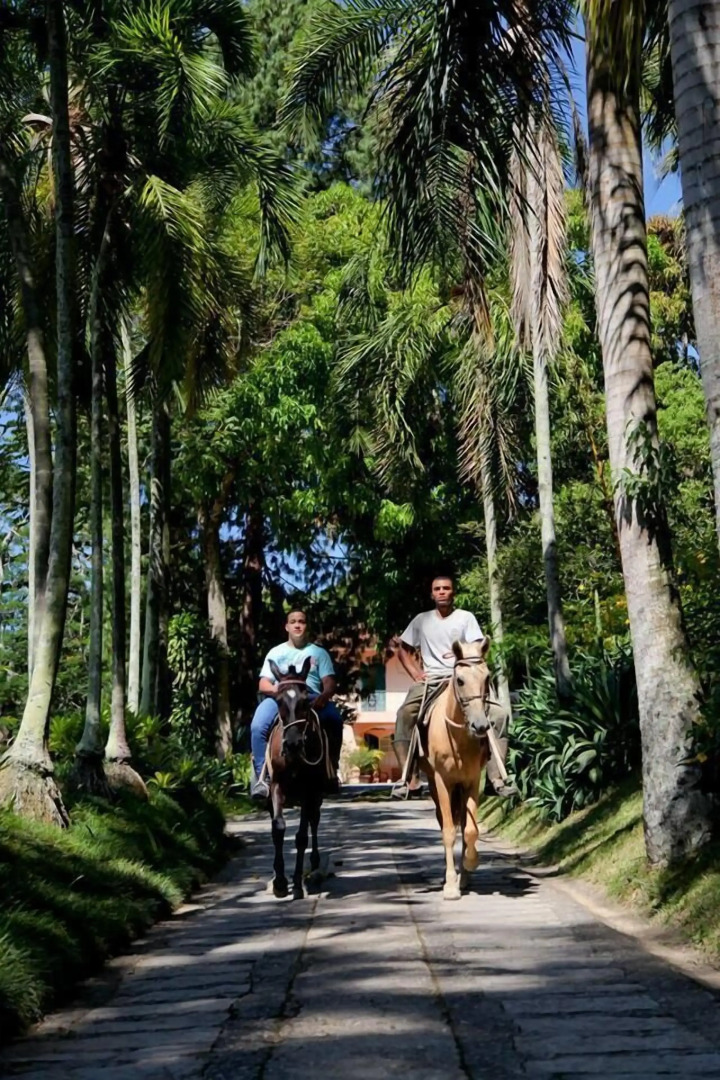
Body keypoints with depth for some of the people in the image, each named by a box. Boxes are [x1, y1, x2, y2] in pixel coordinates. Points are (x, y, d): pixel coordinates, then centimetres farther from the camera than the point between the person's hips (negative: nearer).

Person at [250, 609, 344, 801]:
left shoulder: (319, 653, 20)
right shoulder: (276, 652, 22)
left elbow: (329, 682, 8)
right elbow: (263, 684, 13)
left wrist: (325, 695, -16)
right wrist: (275, 688, -11)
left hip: (311, 698, -1)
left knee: (334, 719, -33)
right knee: (258, 726, -31)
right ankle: (261, 777, -25)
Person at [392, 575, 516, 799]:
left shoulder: (466, 618, 9)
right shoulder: (421, 620, 14)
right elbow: (404, 650, 20)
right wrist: (415, 673, 5)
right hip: (430, 679, 0)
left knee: (498, 714, -22)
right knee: (405, 713, -28)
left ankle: (495, 778, -19)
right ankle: (410, 778, -27)